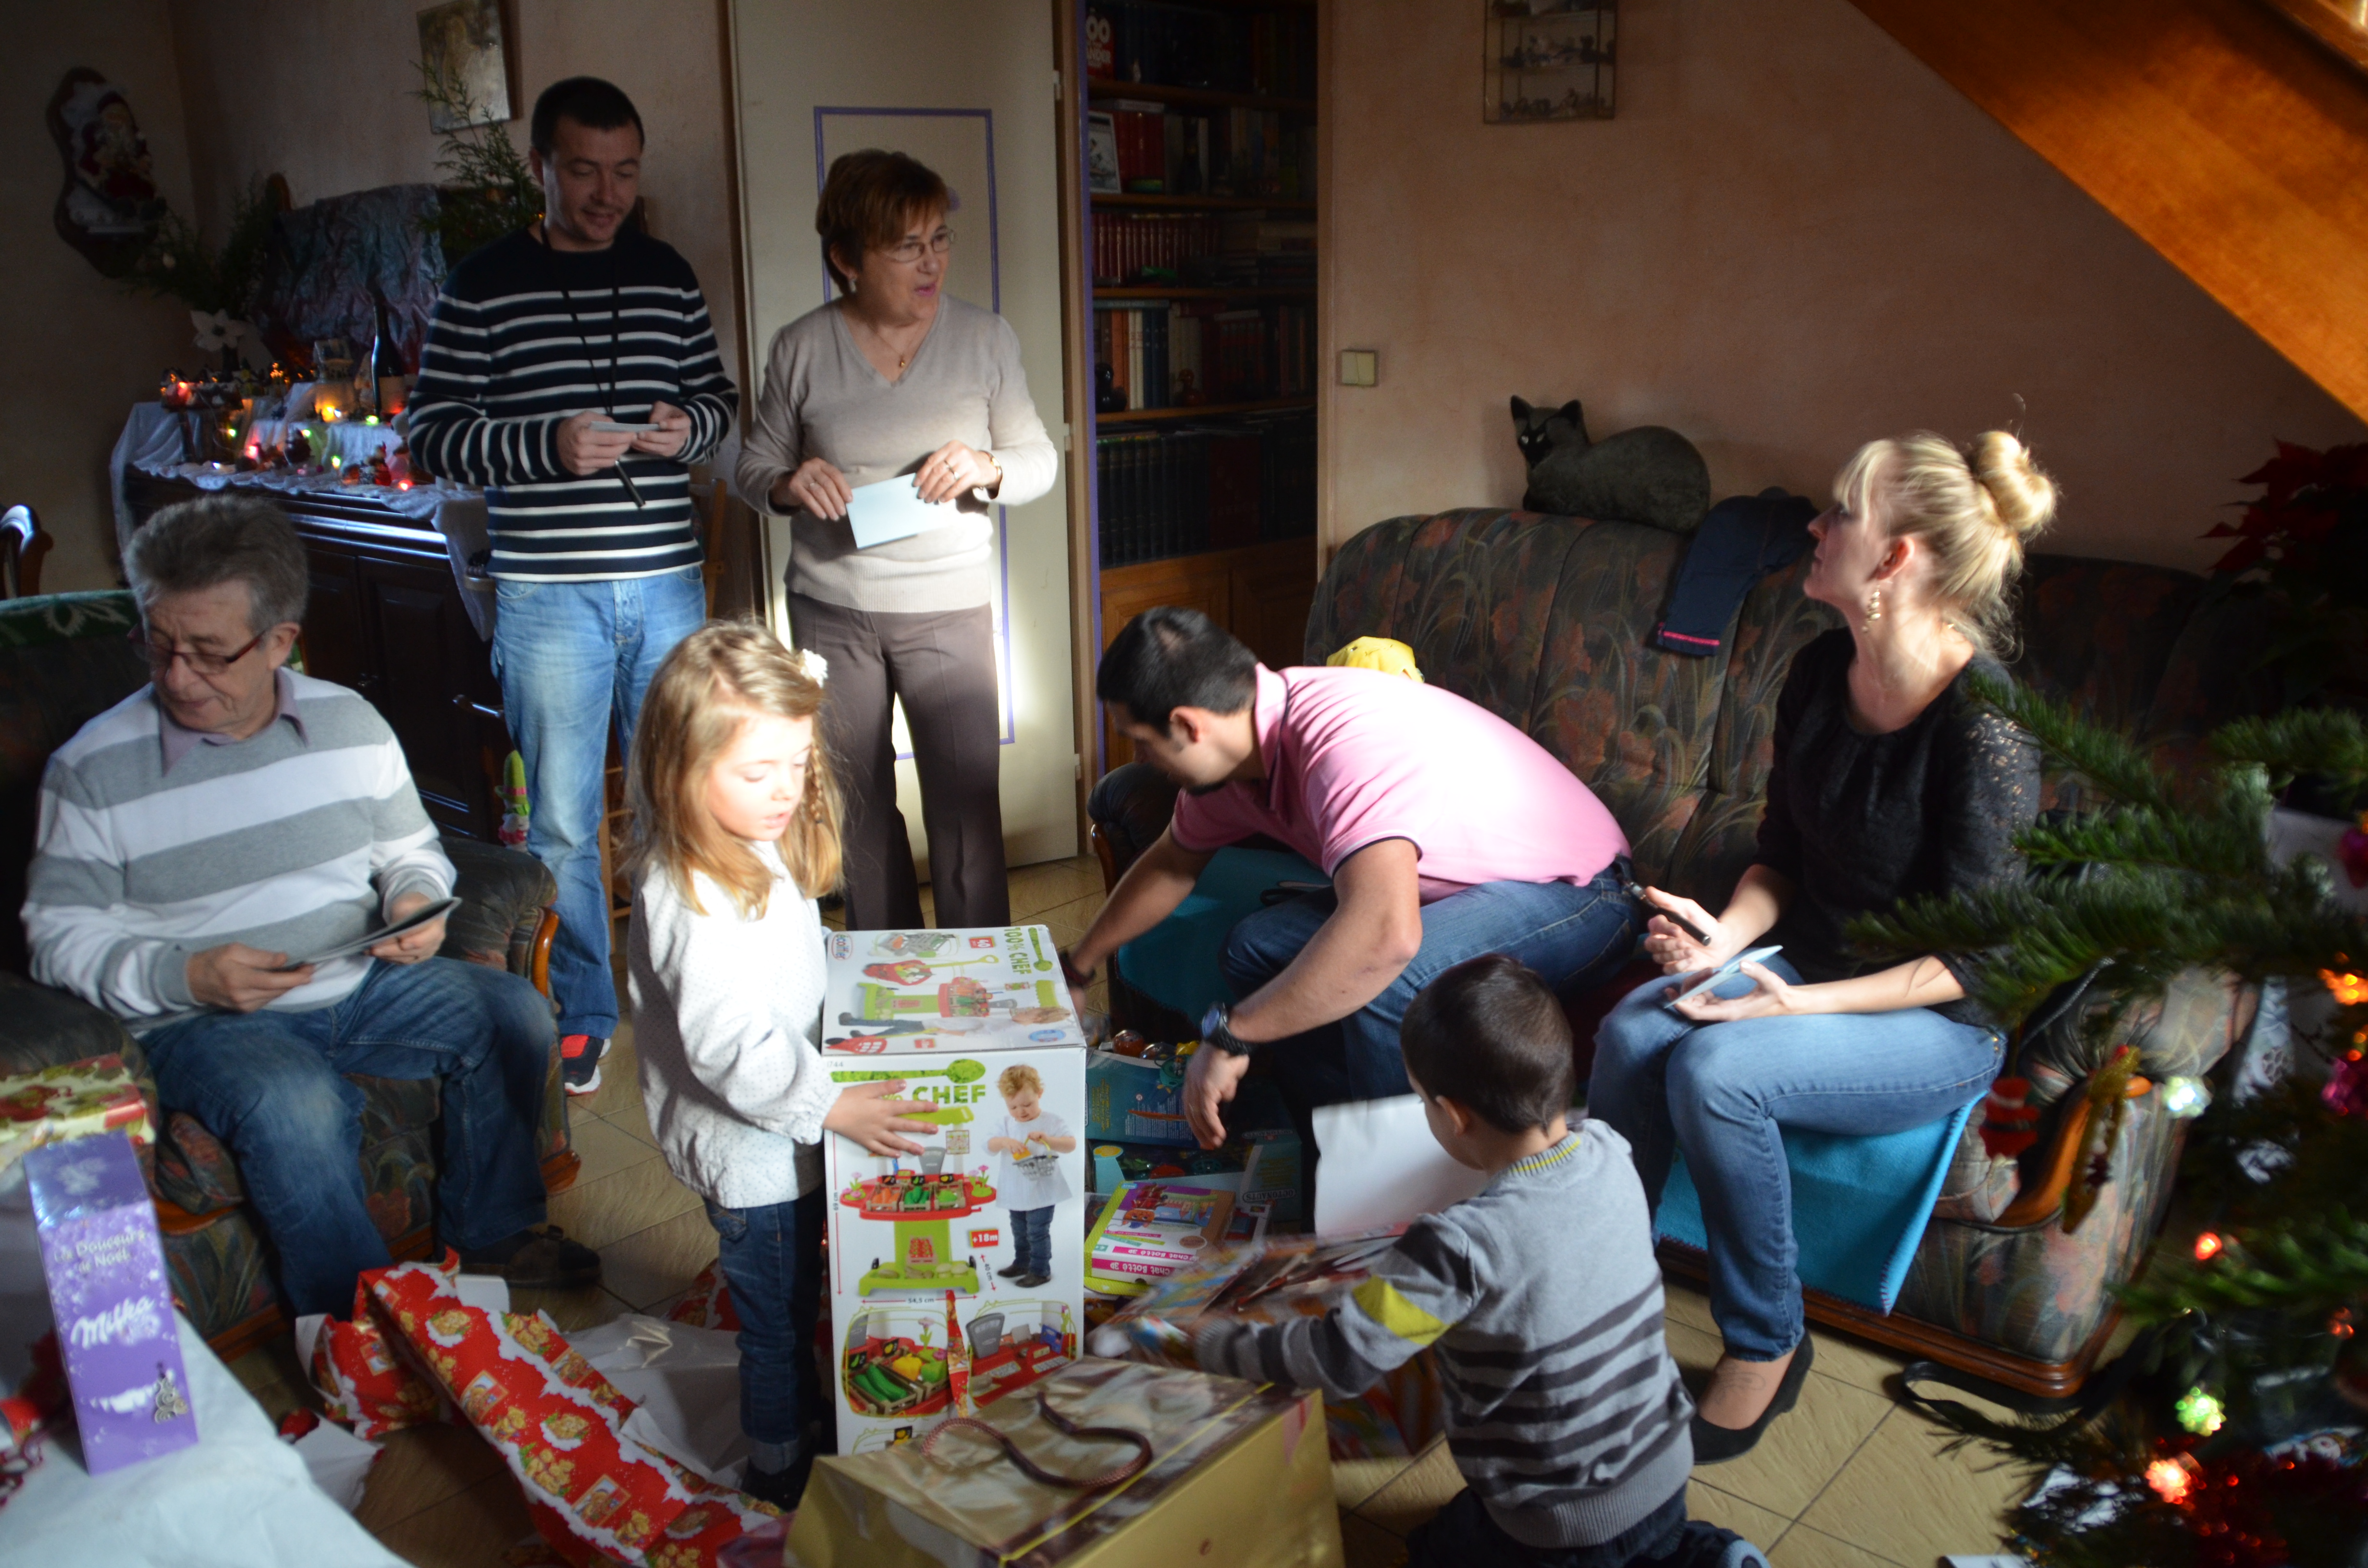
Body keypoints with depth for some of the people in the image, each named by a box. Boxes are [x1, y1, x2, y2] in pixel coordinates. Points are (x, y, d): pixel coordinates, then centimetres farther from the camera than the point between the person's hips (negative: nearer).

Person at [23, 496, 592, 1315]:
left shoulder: (349, 722, 3)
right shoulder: (93, 770, -7)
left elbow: (412, 849, 14)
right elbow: (60, 933, -5)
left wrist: (415, 901, -10)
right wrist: (184, 977, -22)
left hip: (363, 983, 4)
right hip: (203, 1018, -4)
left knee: (513, 1012, -15)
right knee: (291, 1102, -34)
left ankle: (489, 1236, 4)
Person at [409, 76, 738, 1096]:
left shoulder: (668, 278, 10)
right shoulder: (482, 289, -1)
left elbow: (720, 399, 18)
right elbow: (432, 435, -2)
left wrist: (691, 425, -6)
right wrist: (548, 447, -19)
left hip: (668, 586, 3)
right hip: (548, 594, -3)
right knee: (562, 821, 5)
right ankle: (582, 1013, 21)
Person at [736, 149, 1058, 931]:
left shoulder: (986, 338, -1)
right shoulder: (801, 348, -1)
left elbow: (1039, 460, 4)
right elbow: (755, 464, 8)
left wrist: (988, 471, -18)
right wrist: (790, 484, -15)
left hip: (947, 609, -1)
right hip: (829, 609, 1)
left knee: (967, 804, -5)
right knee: (858, 809, 11)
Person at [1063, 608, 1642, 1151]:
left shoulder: (1343, 739, -35)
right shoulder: (1234, 746, -5)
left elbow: (1386, 936, -49)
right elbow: (1171, 864, 15)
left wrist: (1228, 1037, -38)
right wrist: (1075, 968, 24)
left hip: (1575, 896, -9)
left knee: (1381, 983, -34)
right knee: (1256, 950, -2)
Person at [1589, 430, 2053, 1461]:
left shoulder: (1983, 723, -22)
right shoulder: (1820, 673, 0)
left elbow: (1971, 960, -18)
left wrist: (1806, 1005, -26)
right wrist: (1728, 934, -10)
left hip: (1943, 1024, -6)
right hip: (1807, 959, 6)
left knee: (1714, 1068, -30)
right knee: (1628, 1033, -20)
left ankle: (1765, 1346, -8)